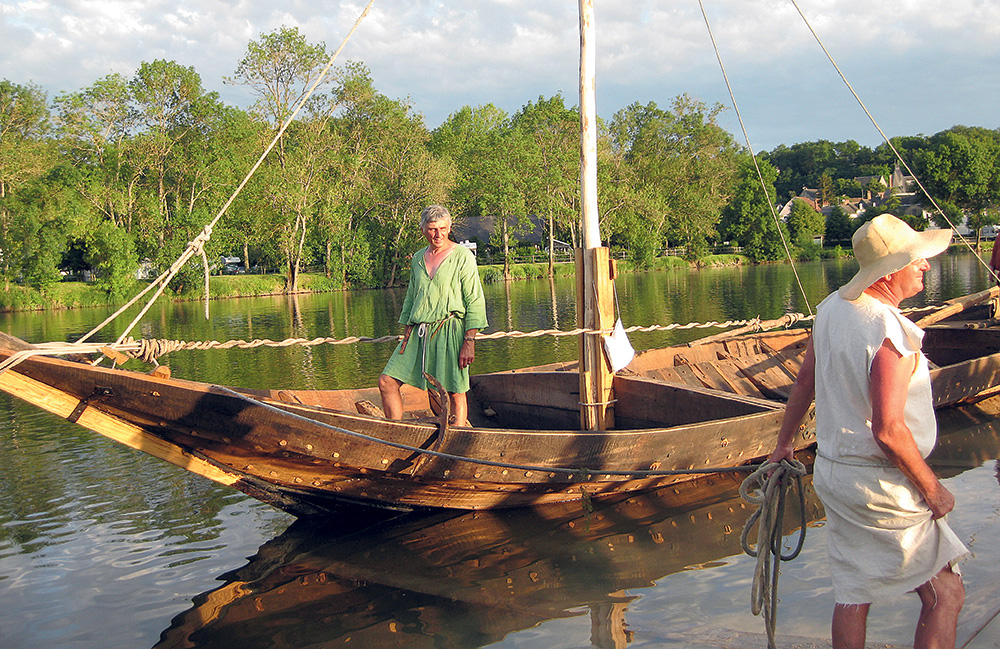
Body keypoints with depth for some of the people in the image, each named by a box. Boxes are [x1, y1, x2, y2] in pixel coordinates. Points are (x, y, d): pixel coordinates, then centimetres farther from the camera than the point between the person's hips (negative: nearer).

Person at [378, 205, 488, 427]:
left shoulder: (463, 256, -2)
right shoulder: (418, 258, 15)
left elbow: (475, 301, -6)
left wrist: (469, 342, -13)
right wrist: (407, 335, 15)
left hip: (449, 331, -6)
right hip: (418, 333, 6)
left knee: (455, 393, -4)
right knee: (387, 382, 0)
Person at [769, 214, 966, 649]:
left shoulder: (832, 307, 2)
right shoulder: (890, 334, -24)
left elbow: (805, 380, 14)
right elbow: (889, 431, -26)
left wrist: (784, 442, 26)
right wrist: (931, 488, -13)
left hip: (833, 473, 9)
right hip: (882, 487, -8)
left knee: (852, 592, 17)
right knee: (945, 595, 4)